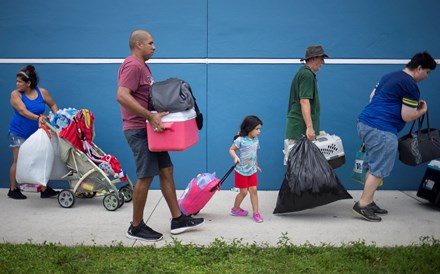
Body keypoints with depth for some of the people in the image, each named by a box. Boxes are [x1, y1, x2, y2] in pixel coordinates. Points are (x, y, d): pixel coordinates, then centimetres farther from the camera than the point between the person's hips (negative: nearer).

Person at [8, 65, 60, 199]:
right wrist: (38, 117, -41)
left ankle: (44, 189, 9)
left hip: (36, 133, 3)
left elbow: (53, 105, 9)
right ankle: (13, 190, 14)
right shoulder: (15, 94, -12)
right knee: (18, 161, 0)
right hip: (19, 133, -3)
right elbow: (23, 111, -26)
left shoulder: (42, 92, -4)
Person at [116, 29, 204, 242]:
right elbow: (122, 96, -28)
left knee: (166, 171, 11)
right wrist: (150, 116, -30)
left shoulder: (142, 66, 18)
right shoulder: (133, 66, -15)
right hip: (139, 130, -10)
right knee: (145, 176, -5)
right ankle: (136, 227, 7)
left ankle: (178, 219, 18)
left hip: (149, 129, 10)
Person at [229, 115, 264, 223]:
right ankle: (235, 209, 25)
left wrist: (256, 165, 24)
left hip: (252, 170, 5)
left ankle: (256, 213, 6)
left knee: (253, 190, 0)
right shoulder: (240, 140, -17)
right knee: (243, 192, 3)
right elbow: (231, 150, -13)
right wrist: (235, 157, -32)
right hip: (241, 170, -5)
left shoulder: (256, 140, 2)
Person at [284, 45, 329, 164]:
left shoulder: (304, 72, 19)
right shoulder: (307, 75, -12)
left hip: (297, 127, 10)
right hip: (301, 128, -10)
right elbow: (304, 101, -21)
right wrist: (309, 127, -24)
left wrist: (310, 127, 26)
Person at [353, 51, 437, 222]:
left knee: (374, 167, 16)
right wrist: (422, 110, 7)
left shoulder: (389, 77, 17)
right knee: (379, 170, -3)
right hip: (381, 130, -10)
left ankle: (369, 202, 20)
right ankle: (363, 205, -3)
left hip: (364, 123, 10)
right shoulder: (411, 86, -10)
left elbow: (373, 96, 27)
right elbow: (407, 117, -11)